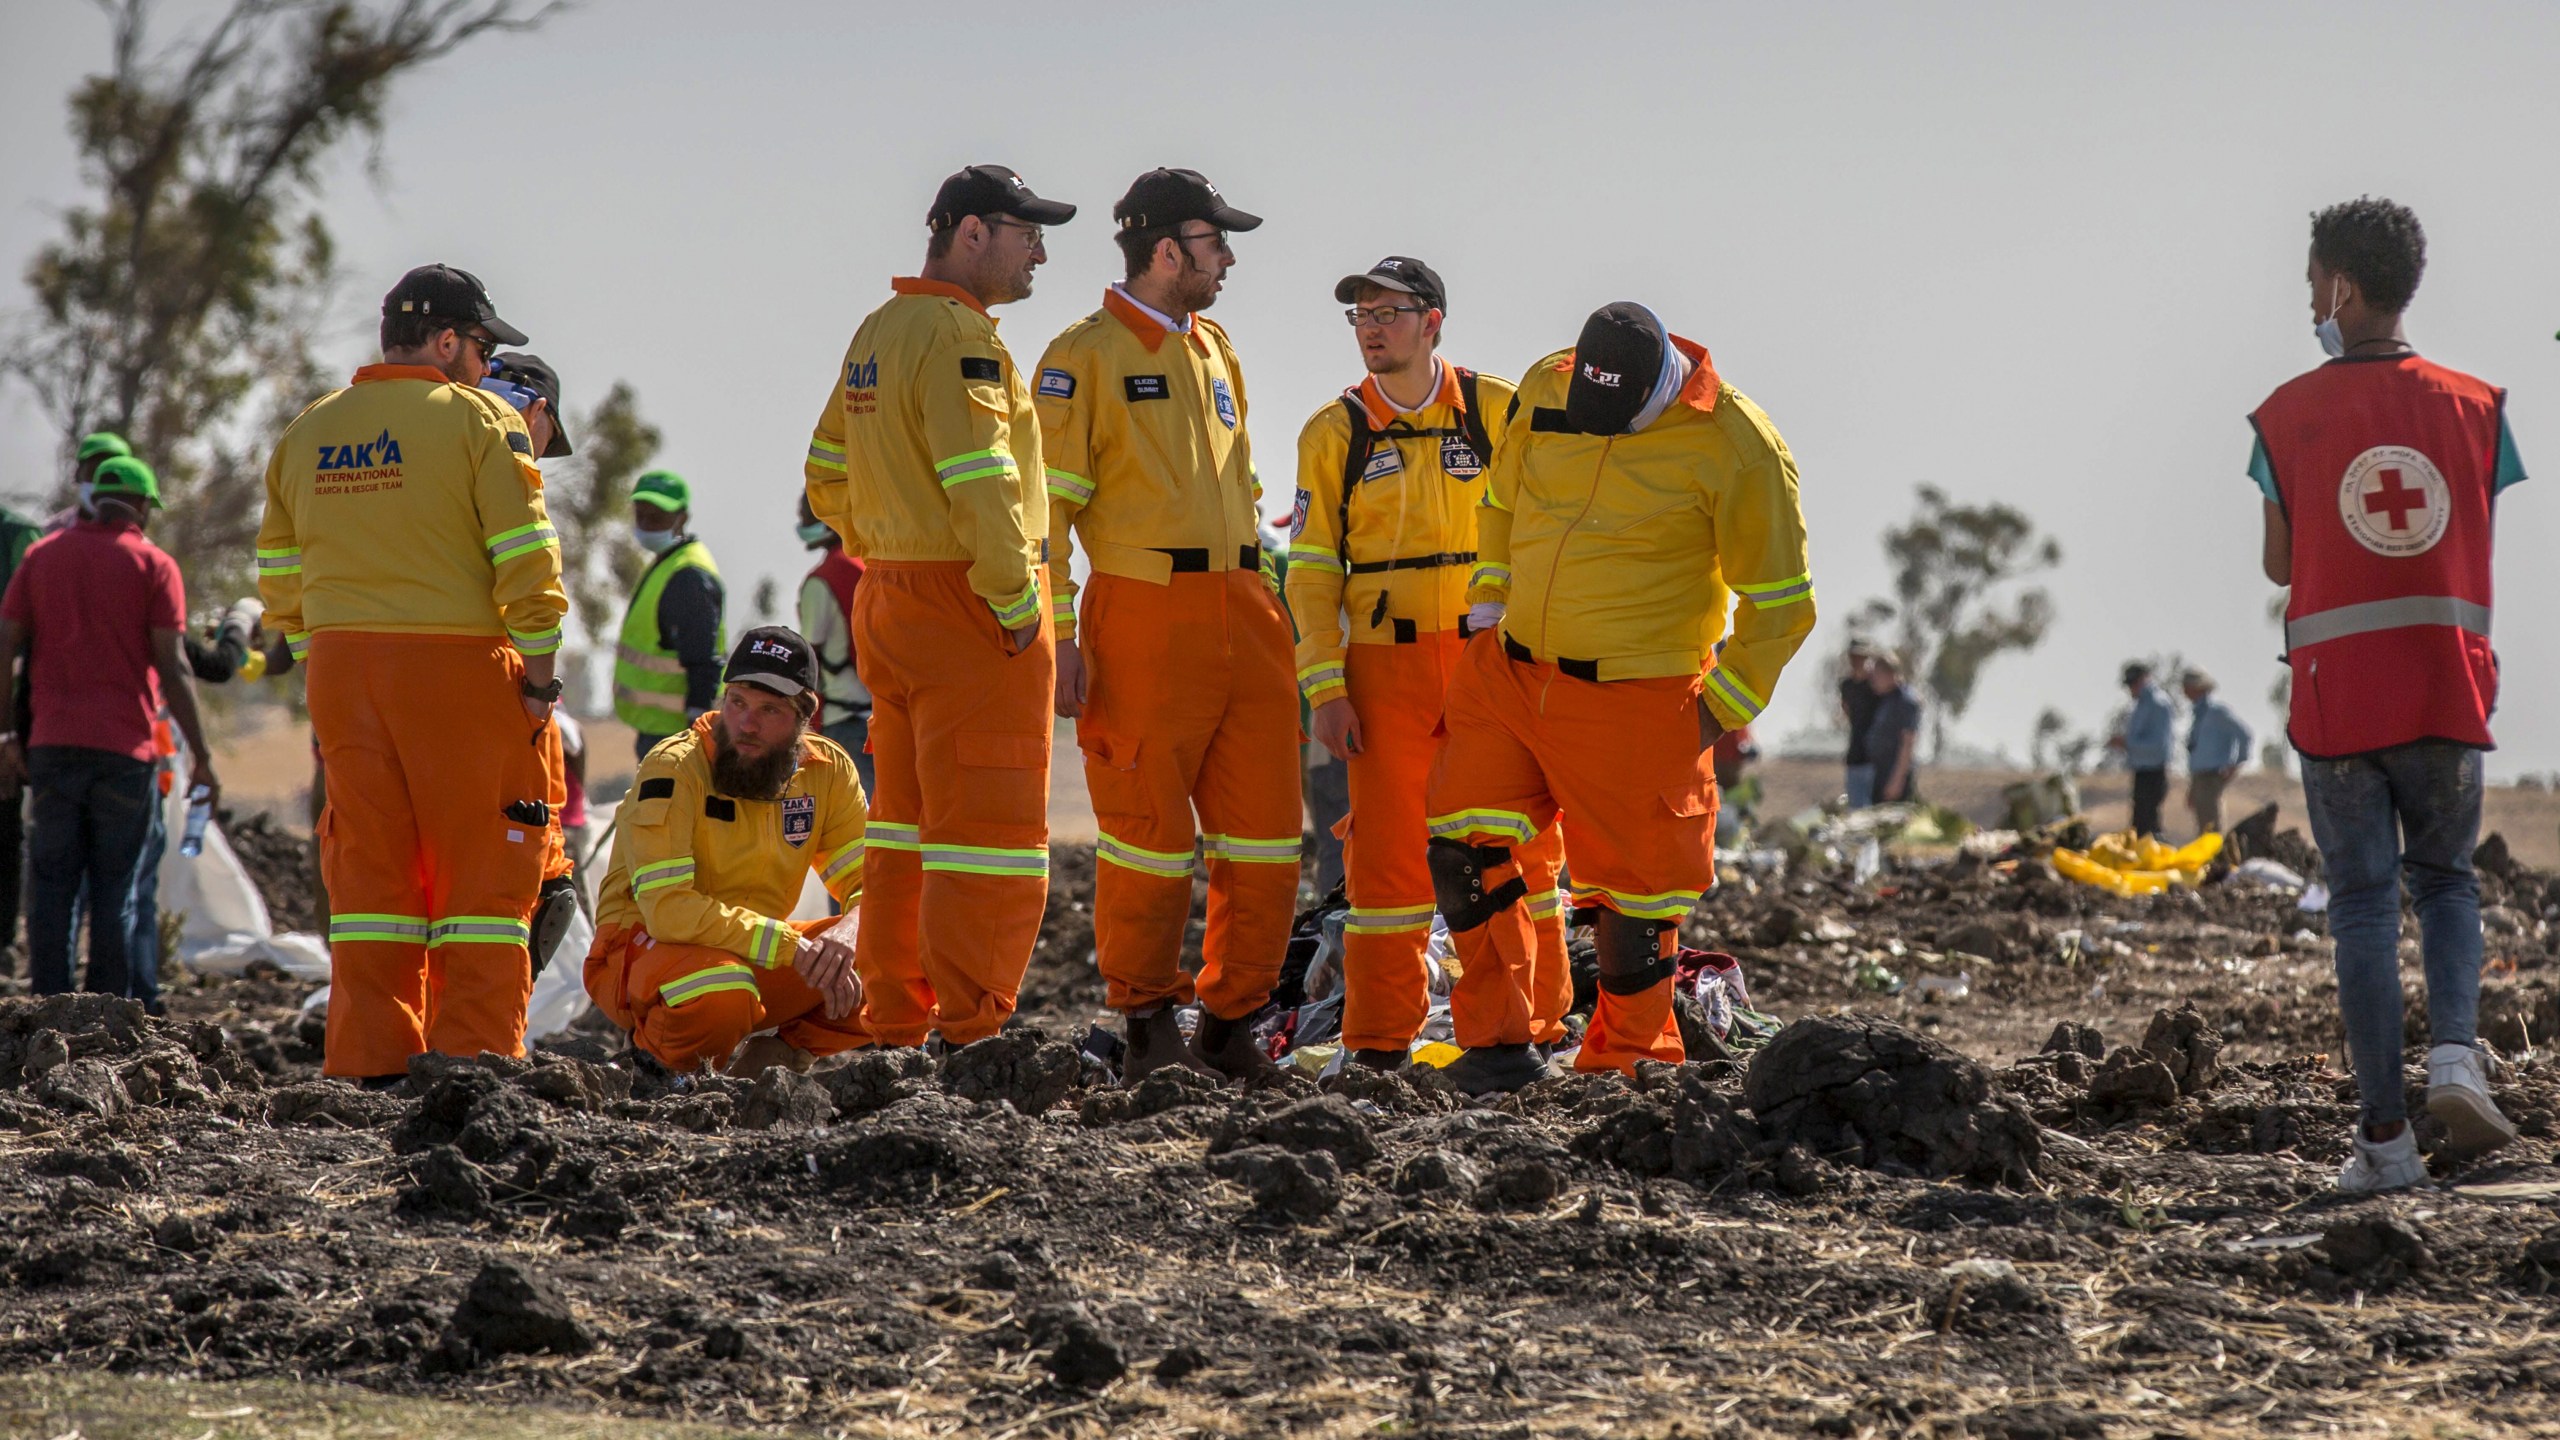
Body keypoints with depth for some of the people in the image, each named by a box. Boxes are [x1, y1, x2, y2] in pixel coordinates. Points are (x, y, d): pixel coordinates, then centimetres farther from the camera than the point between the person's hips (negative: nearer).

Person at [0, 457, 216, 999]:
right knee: (115, 891, 2)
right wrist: (201, 755, -1)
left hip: (52, 746, 3)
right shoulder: (153, 565, 0)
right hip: (125, 750, -2)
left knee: (51, 887, 5)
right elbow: (172, 668, -6)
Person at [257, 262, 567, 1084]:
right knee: (484, 868, 2)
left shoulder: (309, 432, 11)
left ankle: (370, 1061, 8)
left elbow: (280, 576, 13)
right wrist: (541, 672, -6)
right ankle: (472, 1058, -2)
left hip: (341, 671, 5)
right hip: (459, 669, -5)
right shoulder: (478, 420, -6)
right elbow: (527, 560, -11)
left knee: (370, 870, 10)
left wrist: (319, 662, 17)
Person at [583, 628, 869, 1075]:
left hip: (757, 959, 5)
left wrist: (842, 946, -25)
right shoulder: (673, 770, -18)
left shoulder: (828, 770, -2)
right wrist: (791, 945, -33)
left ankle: (783, 1055, 0)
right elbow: (667, 909, -28)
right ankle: (655, 1050, -6)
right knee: (722, 994, -39)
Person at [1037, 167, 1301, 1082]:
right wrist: (1057, 637, -14)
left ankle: (1230, 1023, 14)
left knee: (1265, 834, 3)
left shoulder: (1214, 353, 19)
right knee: (1150, 835, -4)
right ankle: (1148, 1030, 9)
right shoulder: (1087, 356, -4)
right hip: (1145, 620, -7)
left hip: (1240, 619, 7)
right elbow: (1044, 502, -8)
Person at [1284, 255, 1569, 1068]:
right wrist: (1325, 689, -5)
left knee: (1516, 848, 3)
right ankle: (1379, 1041, 5)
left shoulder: (1500, 412, 3)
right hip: (1385, 666, 0)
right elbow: (1313, 570, 4)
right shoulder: (1334, 434, 5)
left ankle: (1533, 1025, 14)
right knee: (1387, 850, -1)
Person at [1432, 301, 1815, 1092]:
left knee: (1631, 886, 1)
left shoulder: (1734, 447, -15)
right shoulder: (1544, 391, -1)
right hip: (1509, 674, 4)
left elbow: (1780, 605, -7)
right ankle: (1499, 1044, 4)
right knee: (1463, 846, -6)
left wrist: (1718, 710, -5)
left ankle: (1629, 1061, 20)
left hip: (1633, 702, -4)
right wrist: (1488, 615, 11)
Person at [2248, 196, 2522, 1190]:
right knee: (2445, 879, 18)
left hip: (2337, 692, -2)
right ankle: (2456, 1052, -8)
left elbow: (2278, 565, 4)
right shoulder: (2474, 406, 2)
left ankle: (2386, 1134, 0)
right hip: (2448, 687, 2)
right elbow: (2479, 551, 7)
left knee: (2363, 903, 4)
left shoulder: (2289, 416, -3)